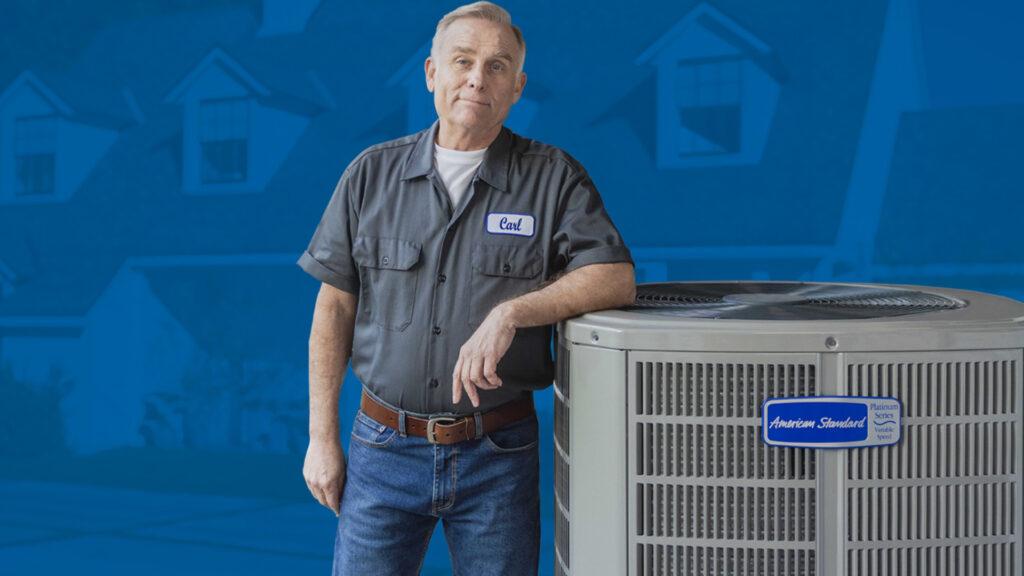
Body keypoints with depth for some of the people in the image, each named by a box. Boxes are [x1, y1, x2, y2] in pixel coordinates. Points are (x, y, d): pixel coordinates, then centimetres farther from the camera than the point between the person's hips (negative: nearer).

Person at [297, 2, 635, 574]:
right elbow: (335, 309, 5)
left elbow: (617, 278, -11)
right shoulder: (373, 173, 3)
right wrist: (323, 438, 2)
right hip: (384, 447, 1)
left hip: (499, 454, -1)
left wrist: (509, 313, -24)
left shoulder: (553, 176, -2)